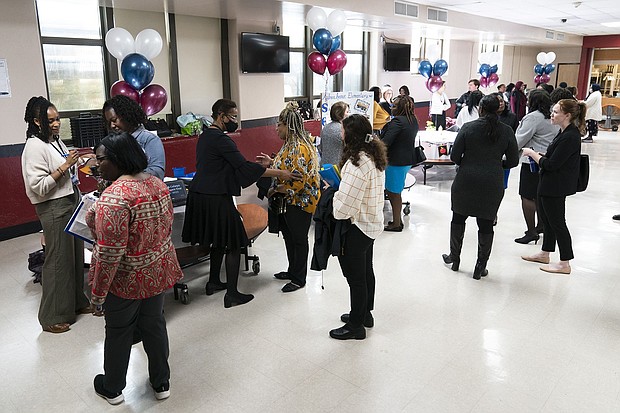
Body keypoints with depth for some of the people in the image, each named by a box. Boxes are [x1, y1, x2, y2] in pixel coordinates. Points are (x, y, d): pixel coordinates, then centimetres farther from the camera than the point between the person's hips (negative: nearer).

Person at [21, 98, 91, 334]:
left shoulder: (56, 141, 11)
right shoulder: (35, 147, -15)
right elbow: (38, 186, -21)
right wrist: (64, 166, -23)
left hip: (71, 203, 9)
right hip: (54, 208, -8)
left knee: (76, 256, 15)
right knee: (58, 260, -1)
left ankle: (76, 303, 31)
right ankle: (51, 317, 12)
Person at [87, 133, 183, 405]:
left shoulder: (114, 197, -26)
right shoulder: (157, 184, -2)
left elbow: (110, 252, -26)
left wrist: (97, 291, -15)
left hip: (126, 279, -6)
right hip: (158, 271, 7)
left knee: (118, 332, 15)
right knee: (154, 325, 20)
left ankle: (112, 389, 36)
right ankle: (161, 383, 35)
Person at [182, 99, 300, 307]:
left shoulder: (205, 136, 13)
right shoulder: (221, 140, -17)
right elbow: (245, 167, -21)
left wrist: (259, 165, 15)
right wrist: (279, 173, -16)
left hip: (200, 195, 10)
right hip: (216, 200, -10)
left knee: (218, 241, 22)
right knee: (233, 244, -1)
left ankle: (213, 282, 33)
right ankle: (232, 294, 3)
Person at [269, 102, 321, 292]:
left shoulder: (300, 148, -25)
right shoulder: (290, 144, 8)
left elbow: (298, 180, -28)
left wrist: (277, 189, -16)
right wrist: (271, 162, 7)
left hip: (300, 201, -10)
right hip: (289, 201, 10)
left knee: (299, 239, 5)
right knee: (289, 236, 20)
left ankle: (299, 279, 20)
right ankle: (293, 271, 38)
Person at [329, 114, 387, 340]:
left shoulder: (357, 162, -26)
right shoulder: (374, 156, 4)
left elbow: (346, 201, -27)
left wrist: (331, 192, -8)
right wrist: (338, 186, 5)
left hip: (357, 227, -10)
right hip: (372, 223, 10)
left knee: (355, 277, 4)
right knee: (366, 271, 22)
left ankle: (356, 326, 19)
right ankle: (365, 313, 40)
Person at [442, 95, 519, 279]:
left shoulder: (468, 128, -6)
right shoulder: (507, 131, -1)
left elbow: (454, 156, -6)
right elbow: (513, 161, 1)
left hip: (466, 181, -1)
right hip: (492, 184, 1)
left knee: (458, 219, 16)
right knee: (486, 224, 7)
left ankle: (454, 258, 28)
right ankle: (480, 268, 14)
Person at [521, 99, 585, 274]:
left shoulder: (570, 137, -23)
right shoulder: (564, 132, 8)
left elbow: (551, 164, -23)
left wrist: (532, 153, -10)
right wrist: (540, 155, 2)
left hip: (556, 187, -10)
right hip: (550, 185, 10)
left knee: (557, 222, 1)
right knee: (547, 219, 20)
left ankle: (564, 264, 14)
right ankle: (544, 254, 35)